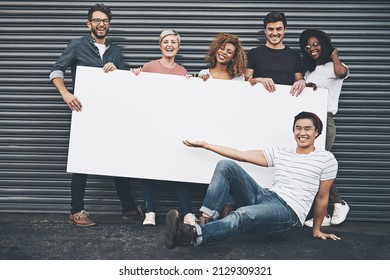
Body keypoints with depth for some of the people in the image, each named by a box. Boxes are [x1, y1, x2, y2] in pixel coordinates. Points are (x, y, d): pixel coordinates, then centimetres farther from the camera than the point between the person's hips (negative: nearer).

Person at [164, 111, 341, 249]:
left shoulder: (326, 159, 5)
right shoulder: (280, 153, 16)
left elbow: (322, 198, 10)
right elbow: (241, 155, 13)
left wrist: (317, 230, 16)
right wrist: (205, 145, 10)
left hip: (288, 212, -5)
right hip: (265, 198, 6)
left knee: (243, 215, -38)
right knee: (226, 165, -12)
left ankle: (192, 235, -56)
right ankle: (206, 220, -28)